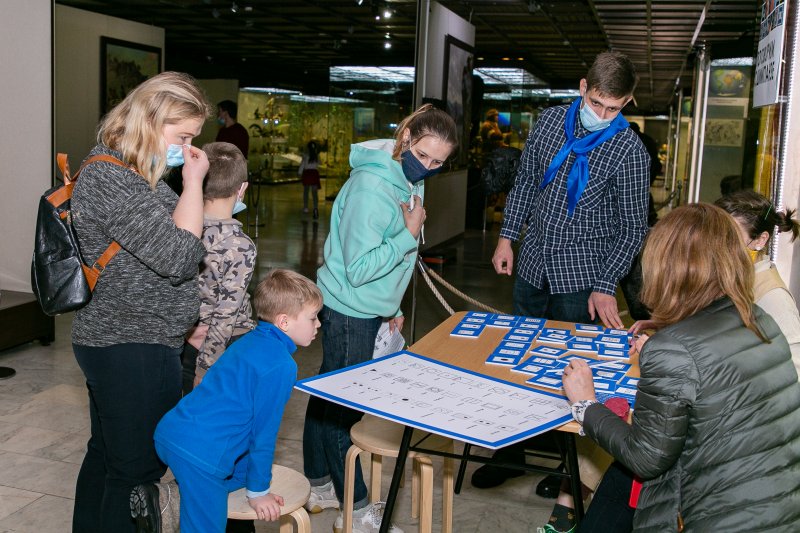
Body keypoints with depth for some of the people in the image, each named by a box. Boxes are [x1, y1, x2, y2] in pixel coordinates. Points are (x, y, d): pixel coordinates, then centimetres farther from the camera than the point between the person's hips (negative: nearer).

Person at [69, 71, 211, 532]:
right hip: (135, 350, -10)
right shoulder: (109, 179, -21)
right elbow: (179, 257, -26)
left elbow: (161, 247, 20)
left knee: (106, 455, 22)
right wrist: (193, 181, -18)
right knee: (138, 469, 2)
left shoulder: (130, 172, 12)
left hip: (113, 342, 10)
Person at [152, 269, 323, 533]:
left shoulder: (249, 341, 15)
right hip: (199, 454, -9)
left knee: (242, 469, 26)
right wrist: (258, 492, 6)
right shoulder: (281, 366, -12)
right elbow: (264, 431, -6)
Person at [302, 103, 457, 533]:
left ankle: (318, 487, 34)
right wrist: (410, 234, -23)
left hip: (369, 309, 9)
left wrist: (393, 307, 21)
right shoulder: (371, 187, -25)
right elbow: (359, 268, -25)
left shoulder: (409, 180, 5)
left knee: (329, 396, 19)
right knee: (343, 406, 4)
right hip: (349, 310, -9)